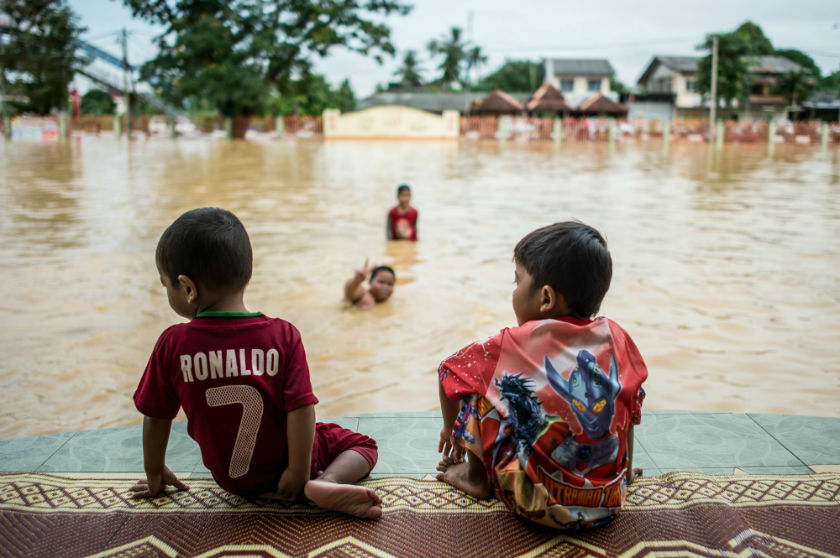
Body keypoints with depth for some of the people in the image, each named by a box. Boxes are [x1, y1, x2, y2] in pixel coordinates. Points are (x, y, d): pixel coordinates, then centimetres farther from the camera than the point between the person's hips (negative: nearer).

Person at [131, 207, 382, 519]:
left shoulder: (173, 345, -18)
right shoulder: (282, 336, -20)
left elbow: (155, 418, -6)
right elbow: (301, 409, -24)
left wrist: (155, 474, 10)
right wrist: (299, 473, -16)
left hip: (230, 479, 6)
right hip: (283, 467, -6)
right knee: (363, 445, 11)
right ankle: (327, 482, -13)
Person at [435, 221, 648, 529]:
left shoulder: (515, 345, -12)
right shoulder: (616, 338, -2)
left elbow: (449, 372, 0)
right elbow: (632, 410, 10)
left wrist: (451, 427, 19)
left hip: (536, 502, -4)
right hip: (608, 504, 5)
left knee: (478, 390, 5)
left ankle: (476, 477, 21)